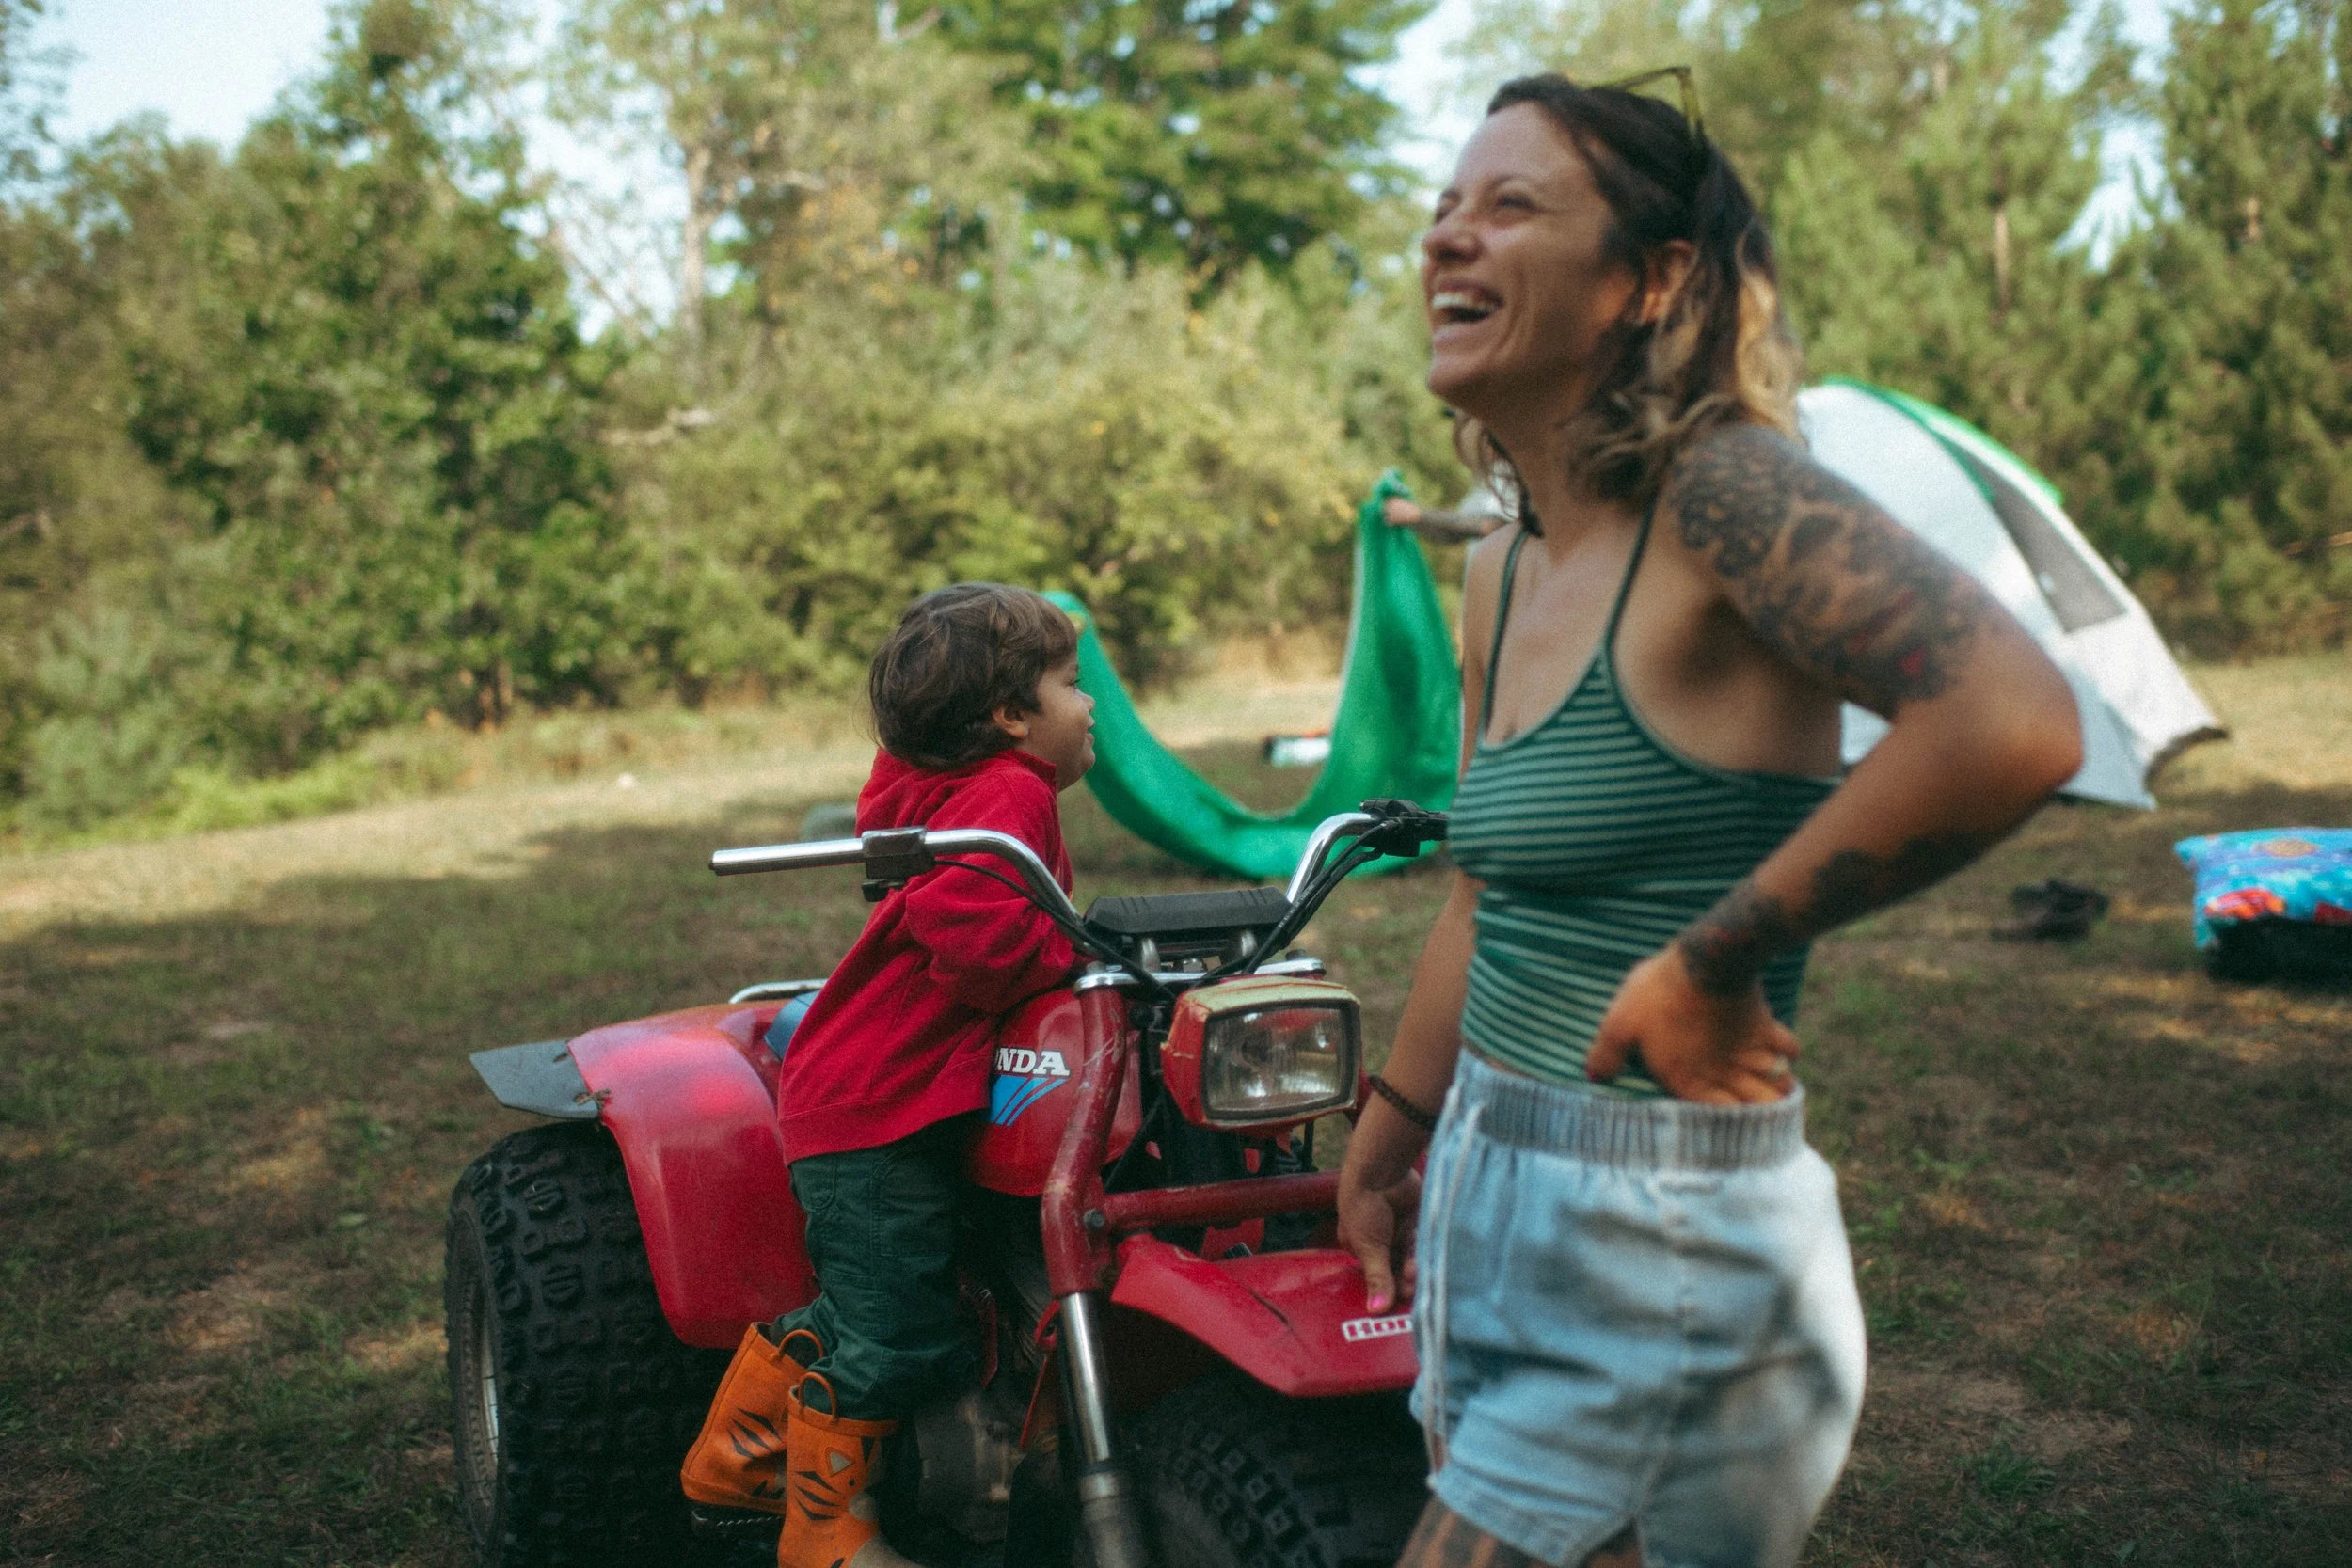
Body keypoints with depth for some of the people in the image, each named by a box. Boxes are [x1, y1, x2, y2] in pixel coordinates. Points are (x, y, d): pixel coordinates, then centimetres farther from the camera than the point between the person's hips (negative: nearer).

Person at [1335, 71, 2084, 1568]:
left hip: (1661, 1254, -8)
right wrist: (1393, 1131, 26)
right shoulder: (1503, 572, 7)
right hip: (1493, 1206, 8)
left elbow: (2014, 724, -33)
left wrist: (1711, 964, -25)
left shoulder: (1720, 491, -18)